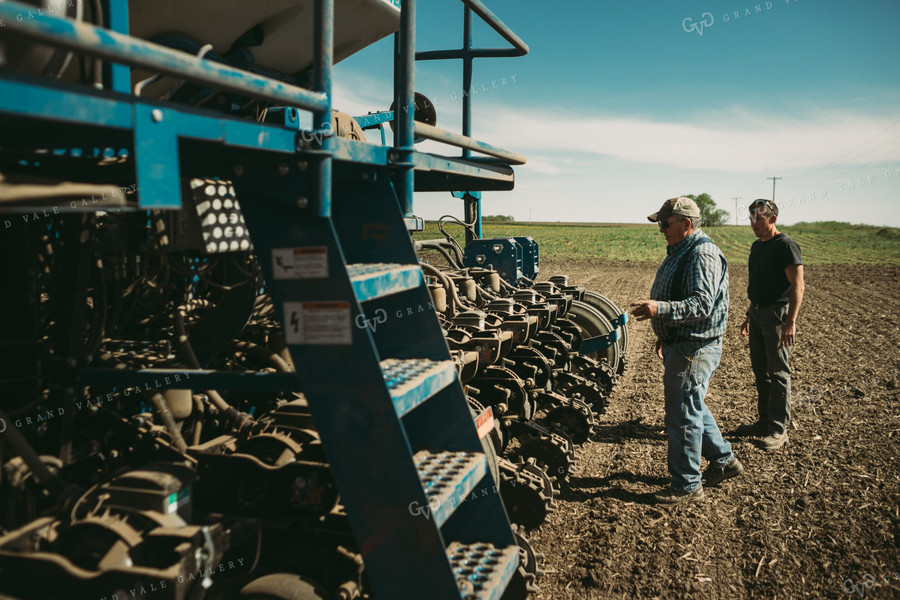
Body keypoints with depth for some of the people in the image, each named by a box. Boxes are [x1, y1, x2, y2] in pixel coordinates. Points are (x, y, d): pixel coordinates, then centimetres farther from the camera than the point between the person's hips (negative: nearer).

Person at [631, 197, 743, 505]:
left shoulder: (702, 254, -19)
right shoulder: (680, 252, 15)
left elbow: (702, 304, -29)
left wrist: (661, 309, -39)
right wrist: (665, 336, 24)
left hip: (694, 349, -11)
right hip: (681, 344, 11)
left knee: (683, 415, -3)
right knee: (693, 408, 21)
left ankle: (687, 485, 9)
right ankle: (723, 461, 36)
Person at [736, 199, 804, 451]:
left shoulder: (785, 246, -13)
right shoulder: (757, 246, 14)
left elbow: (797, 286, -18)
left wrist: (791, 321, -24)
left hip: (777, 314, -9)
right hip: (757, 313, 9)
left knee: (778, 373, -2)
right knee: (760, 371, 14)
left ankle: (779, 429, 6)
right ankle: (764, 422, 25)